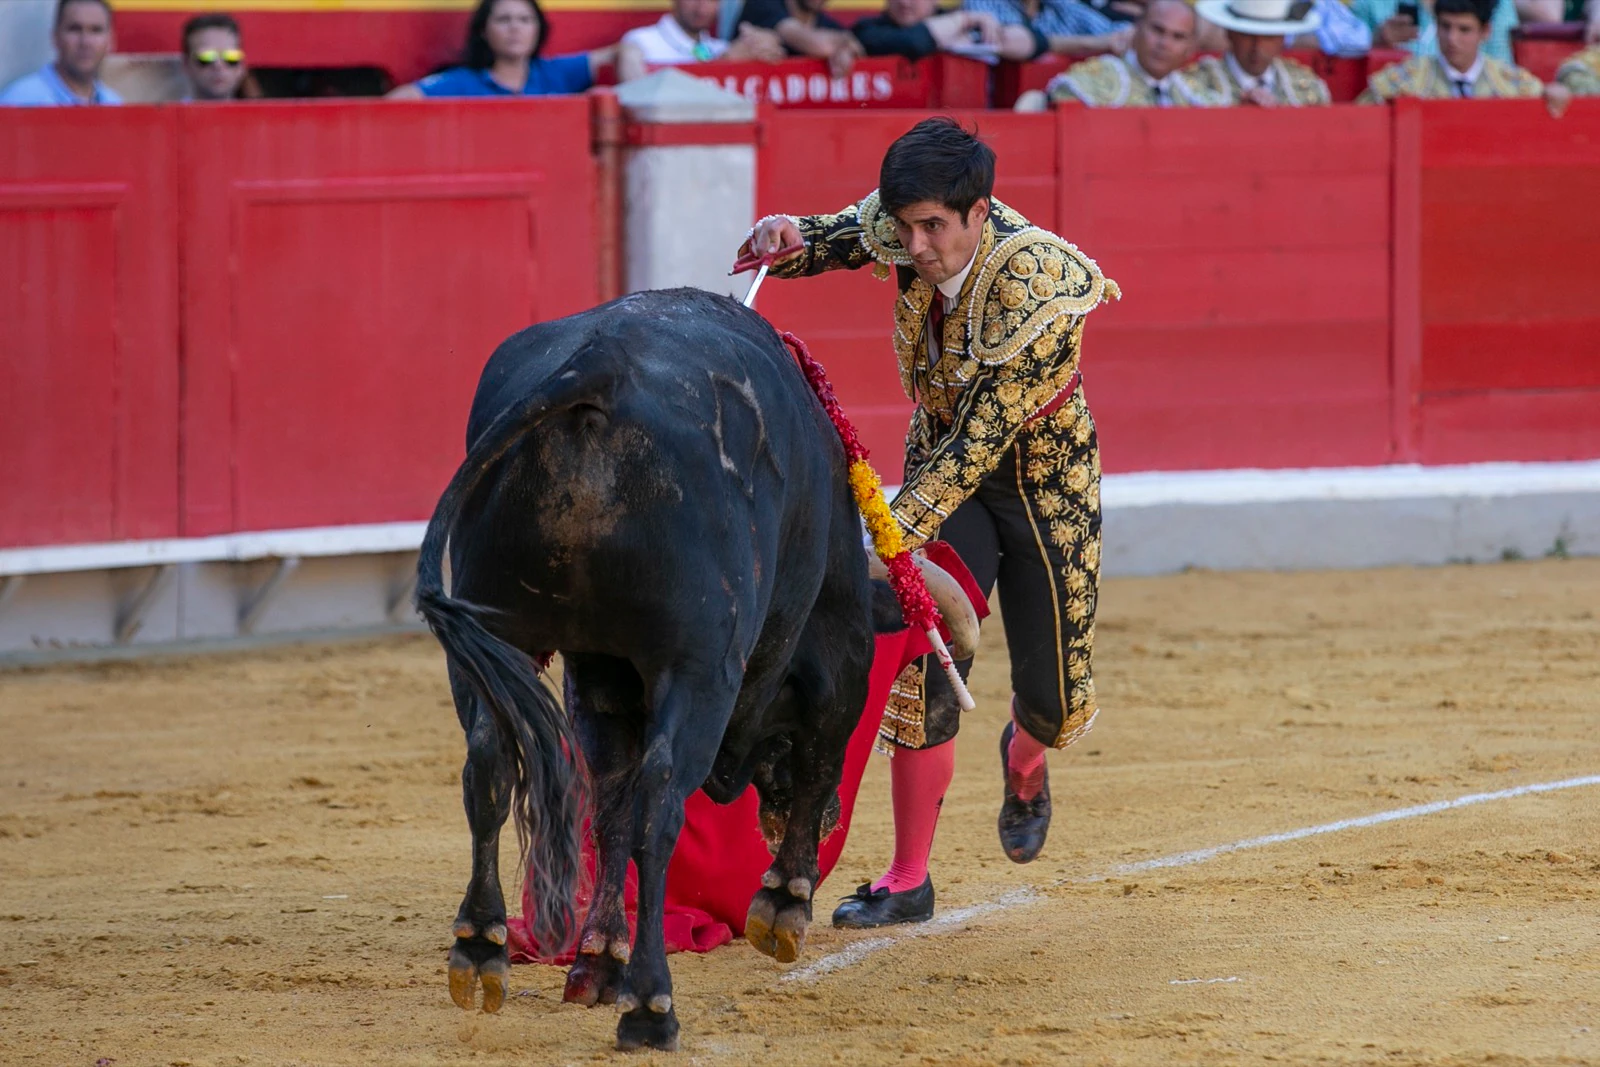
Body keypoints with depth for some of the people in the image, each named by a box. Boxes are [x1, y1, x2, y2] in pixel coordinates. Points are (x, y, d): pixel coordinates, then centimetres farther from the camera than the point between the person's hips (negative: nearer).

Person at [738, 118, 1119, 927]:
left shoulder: (1033, 283, -35)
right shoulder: (902, 229, -19)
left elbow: (984, 433, -34)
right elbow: (833, 239, 3)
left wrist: (895, 534, -38)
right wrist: (784, 235, -22)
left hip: (1045, 475, -3)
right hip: (943, 461, 3)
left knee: (1054, 704, 4)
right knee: (925, 671, -12)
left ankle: (1023, 762, 43)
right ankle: (908, 881, -4)